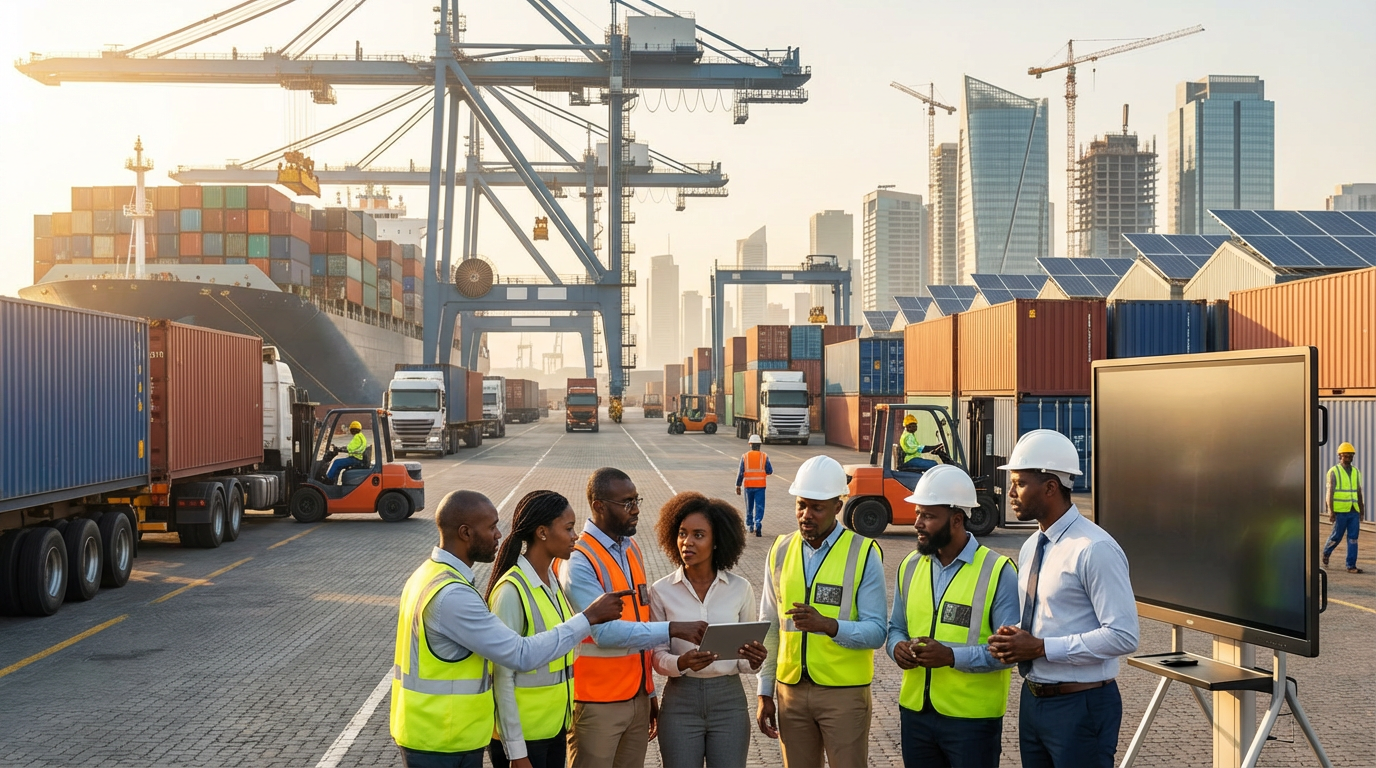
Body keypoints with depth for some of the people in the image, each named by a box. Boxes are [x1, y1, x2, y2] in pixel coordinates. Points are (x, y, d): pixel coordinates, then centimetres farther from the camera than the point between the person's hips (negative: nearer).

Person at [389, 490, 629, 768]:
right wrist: (589, 617, -19)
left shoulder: (429, 574, 7)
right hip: (442, 745, -9)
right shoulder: (452, 595, -25)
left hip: (426, 733, 9)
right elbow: (522, 655, -25)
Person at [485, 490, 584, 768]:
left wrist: (565, 720, 14)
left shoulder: (552, 581, 5)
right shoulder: (512, 591, -18)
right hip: (523, 734, -7)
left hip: (555, 728, 7)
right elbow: (502, 677, -17)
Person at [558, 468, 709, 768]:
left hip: (638, 698, 7)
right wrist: (672, 629, -27)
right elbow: (604, 632, -24)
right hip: (598, 704, -7)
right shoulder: (578, 563, -16)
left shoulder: (633, 550, 9)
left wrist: (650, 691, 15)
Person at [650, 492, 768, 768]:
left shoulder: (740, 589, 0)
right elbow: (658, 657, -1)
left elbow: (744, 660, 7)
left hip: (729, 701, 1)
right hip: (680, 701, -1)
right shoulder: (661, 591, -2)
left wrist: (753, 661, -15)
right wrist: (682, 662, -21)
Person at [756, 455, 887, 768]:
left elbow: (877, 631, -10)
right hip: (790, 689, 4)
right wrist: (765, 693, 11)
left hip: (844, 692, -3)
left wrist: (829, 625, -28)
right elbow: (770, 626, 11)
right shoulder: (780, 551, 6)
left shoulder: (863, 554, -6)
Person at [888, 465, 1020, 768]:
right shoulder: (910, 566, 8)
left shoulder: (997, 571, -10)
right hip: (915, 712, 5)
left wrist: (952, 656, -24)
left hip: (972, 718, -5)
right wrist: (897, 647, -6)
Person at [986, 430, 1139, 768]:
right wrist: (1013, 640, -2)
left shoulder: (1095, 550, -17)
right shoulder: (1031, 547, 9)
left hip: (1081, 706, -8)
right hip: (1033, 701, 8)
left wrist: (1041, 648, -21)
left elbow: (1123, 636, -21)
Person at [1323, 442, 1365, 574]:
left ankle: (1351, 566, 0)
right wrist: (1331, 511, -17)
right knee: (1337, 536, 3)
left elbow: (1359, 492, 15)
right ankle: (1326, 552, 32)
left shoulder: (1356, 472, 12)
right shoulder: (1334, 472, -4)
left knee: (1353, 538, -1)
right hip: (1340, 511, -4)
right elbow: (1330, 493, -10)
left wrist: (1362, 511, 13)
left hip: (1354, 511, 4)